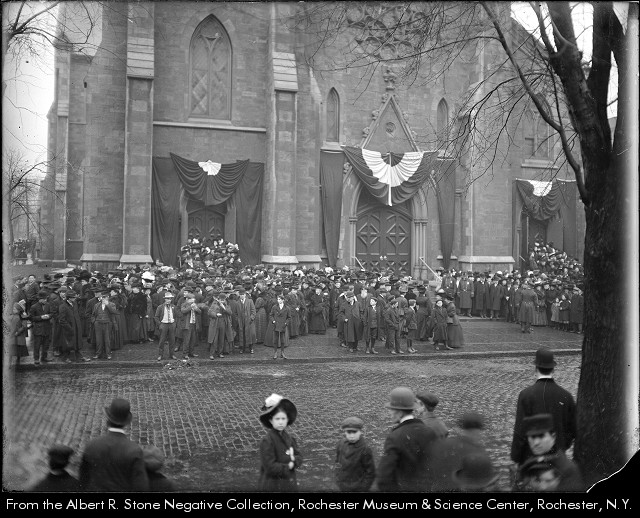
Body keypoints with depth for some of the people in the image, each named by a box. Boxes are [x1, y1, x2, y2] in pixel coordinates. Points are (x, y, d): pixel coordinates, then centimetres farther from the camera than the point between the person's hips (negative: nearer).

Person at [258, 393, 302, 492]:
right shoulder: (267, 441, -18)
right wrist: (287, 467, -15)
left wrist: (293, 461, -18)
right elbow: (270, 466, -21)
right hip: (272, 486, -6)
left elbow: (299, 457, 4)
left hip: (290, 484, 7)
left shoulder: (290, 438, 3)